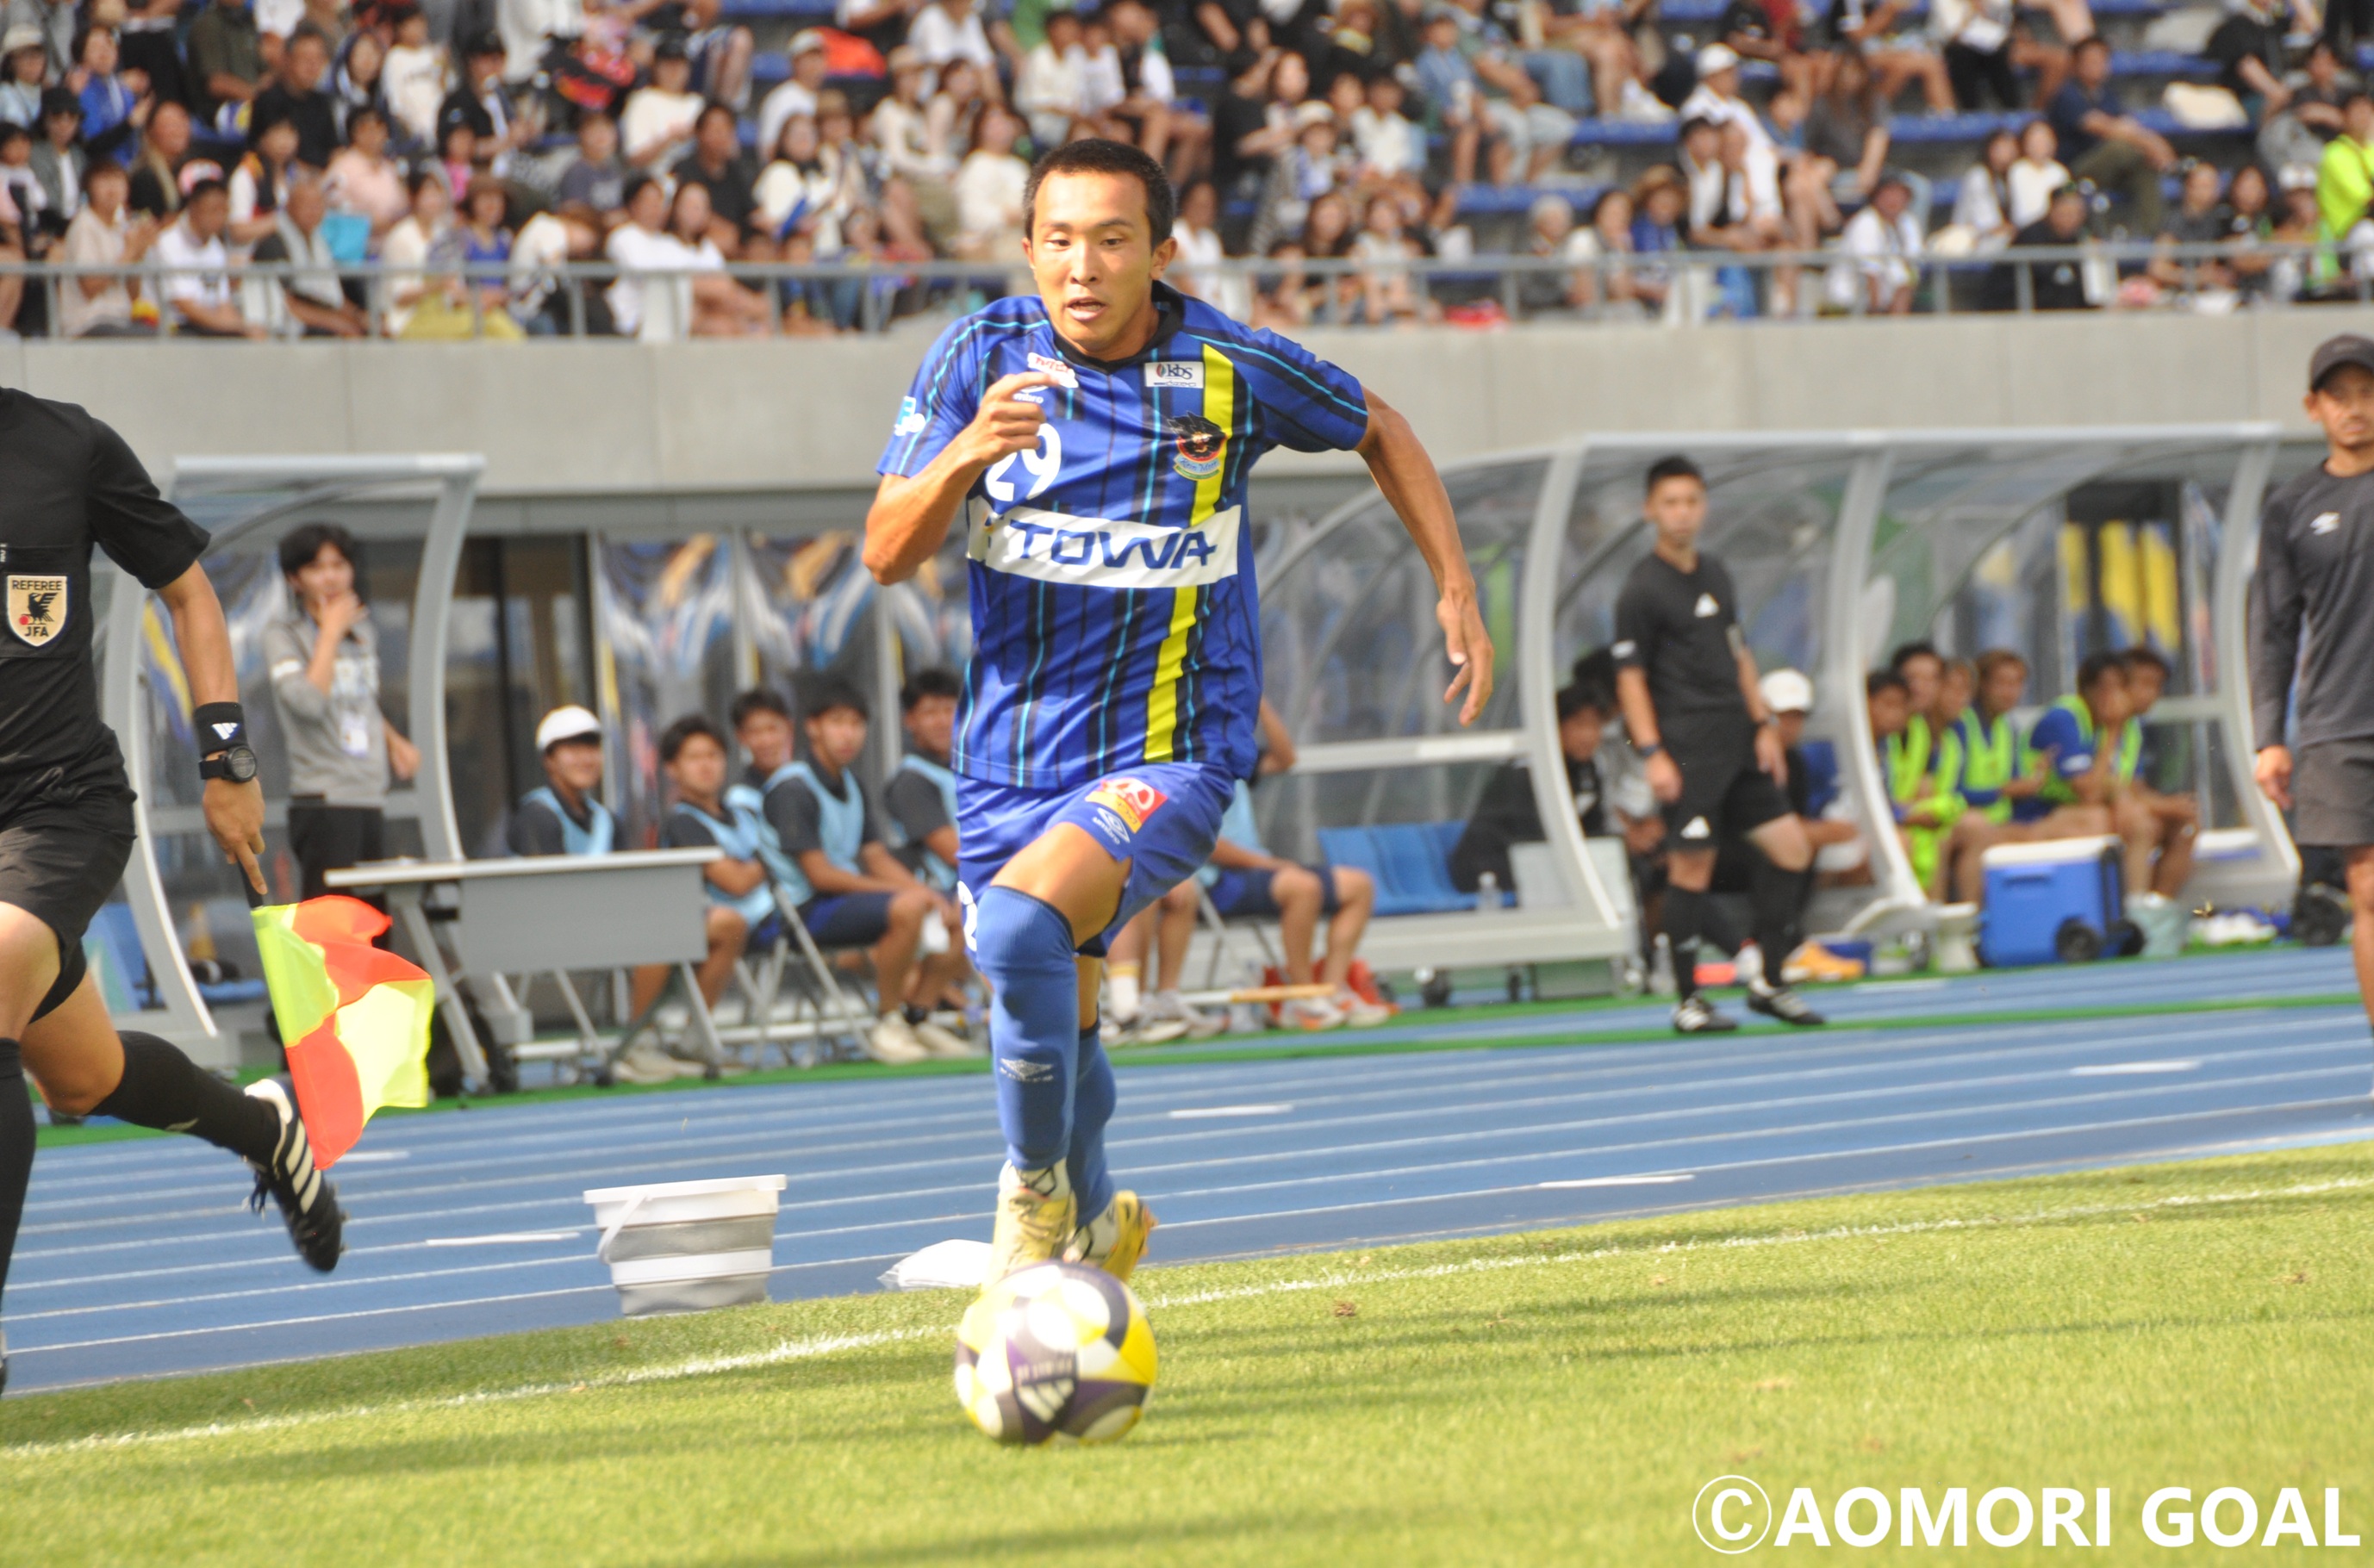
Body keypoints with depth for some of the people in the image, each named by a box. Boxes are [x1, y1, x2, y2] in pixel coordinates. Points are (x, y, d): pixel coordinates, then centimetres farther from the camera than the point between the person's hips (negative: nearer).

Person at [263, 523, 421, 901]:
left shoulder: (364, 631, 16)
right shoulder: (283, 633, -4)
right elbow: (308, 702, -21)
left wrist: (394, 741, 14)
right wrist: (332, 631, -12)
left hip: (372, 800, 7)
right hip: (324, 802, -7)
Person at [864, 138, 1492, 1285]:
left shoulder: (1234, 370, -9)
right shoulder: (983, 356, -7)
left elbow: (1376, 430, 11)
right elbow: (887, 554, -10)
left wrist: (1456, 587, 5)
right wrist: (966, 452, -29)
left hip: (1170, 752, -3)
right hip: (1009, 759, 3)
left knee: (1022, 926, -30)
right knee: (1053, 1025, 14)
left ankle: (1037, 1191, -9)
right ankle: (1097, 1224, 45)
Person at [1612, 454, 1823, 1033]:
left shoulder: (1715, 575, 14)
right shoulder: (1642, 590, -7)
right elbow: (1630, 677, -9)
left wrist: (1763, 724, 14)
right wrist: (1651, 753, -16)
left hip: (1737, 741, 7)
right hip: (1687, 745, -7)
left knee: (1792, 850, 5)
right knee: (1692, 866, -6)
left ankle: (1769, 981, 14)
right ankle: (1686, 1001, 2)